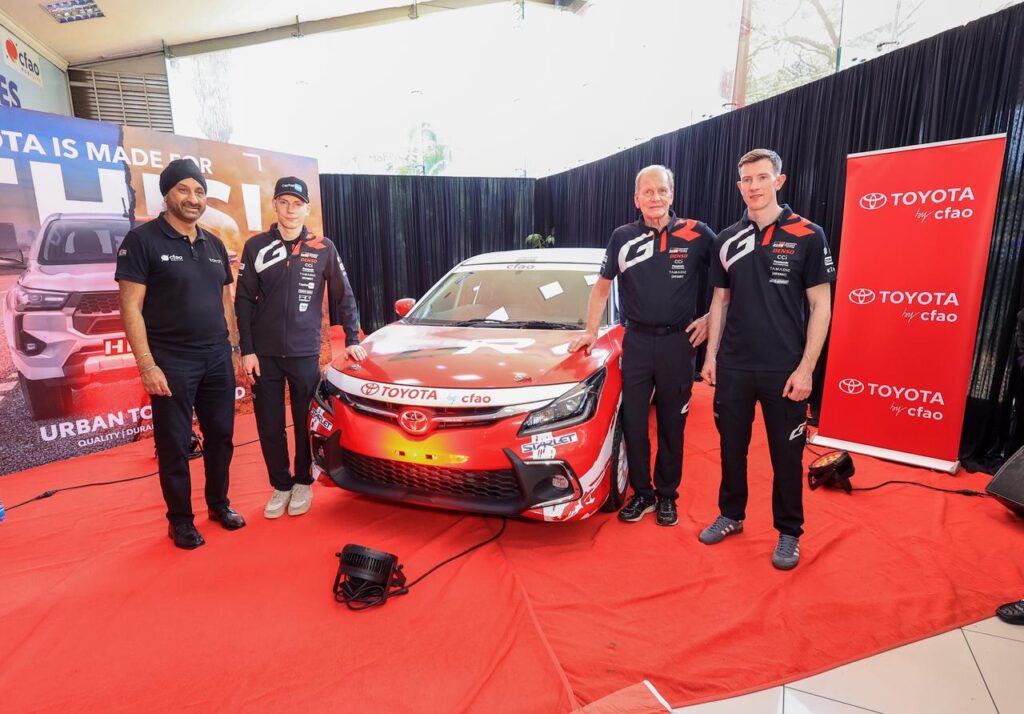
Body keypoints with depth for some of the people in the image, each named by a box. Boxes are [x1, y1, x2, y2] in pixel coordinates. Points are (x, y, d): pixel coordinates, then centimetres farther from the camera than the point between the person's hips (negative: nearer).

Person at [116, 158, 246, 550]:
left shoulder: (214, 244, 12)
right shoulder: (142, 239, -6)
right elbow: (131, 307, -10)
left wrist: (234, 348, 12)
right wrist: (147, 364, -16)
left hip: (218, 359, 5)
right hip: (171, 363, -5)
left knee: (220, 436, 12)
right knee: (174, 444, 6)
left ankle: (219, 503, 30)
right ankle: (180, 519, 22)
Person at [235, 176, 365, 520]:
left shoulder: (323, 248, 1)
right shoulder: (256, 246, 2)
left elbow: (344, 297, 6)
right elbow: (244, 301, 2)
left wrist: (352, 340, 2)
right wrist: (247, 350, -3)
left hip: (305, 353, -1)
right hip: (264, 354, 1)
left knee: (305, 423, 8)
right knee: (269, 426, 8)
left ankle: (303, 482, 27)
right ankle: (281, 486, 24)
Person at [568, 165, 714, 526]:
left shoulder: (697, 235, -4)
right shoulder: (623, 237, 2)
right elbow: (602, 286, 10)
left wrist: (710, 319, -2)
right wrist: (591, 331, 7)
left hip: (678, 341, -1)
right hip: (636, 341, 2)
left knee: (671, 425, 10)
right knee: (633, 421, 6)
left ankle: (667, 495, 26)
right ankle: (642, 493, 23)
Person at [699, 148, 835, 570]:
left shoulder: (807, 236, -5)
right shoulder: (727, 240, 6)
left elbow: (820, 306, -5)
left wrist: (805, 368, -11)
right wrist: (711, 354, 6)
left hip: (784, 371, -3)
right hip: (733, 367, 4)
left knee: (786, 455, 9)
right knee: (731, 447, 14)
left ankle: (788, 533, 27)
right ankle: (731, 515, 33)